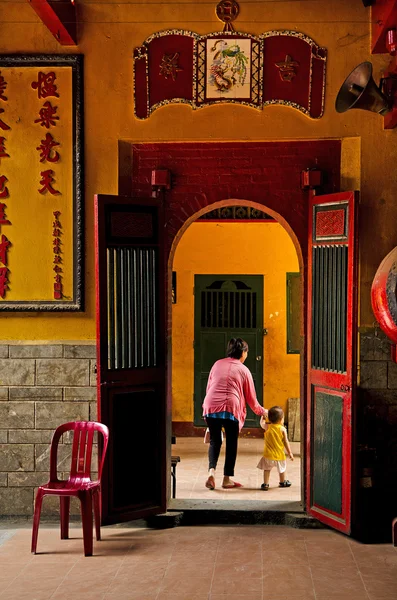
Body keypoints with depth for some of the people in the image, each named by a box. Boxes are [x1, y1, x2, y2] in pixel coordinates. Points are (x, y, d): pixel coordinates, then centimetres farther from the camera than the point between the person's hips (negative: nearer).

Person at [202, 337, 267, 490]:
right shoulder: (243, 370, 7)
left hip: (211, 407, 3)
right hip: (231, 409, -3)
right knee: (231, 443, 11)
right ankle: (227, 479, 13)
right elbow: (251, 397, 11)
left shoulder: (217, 364, 15)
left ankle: (211, 471, -8)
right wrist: (262, 411, 27)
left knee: (214, 441, 13)